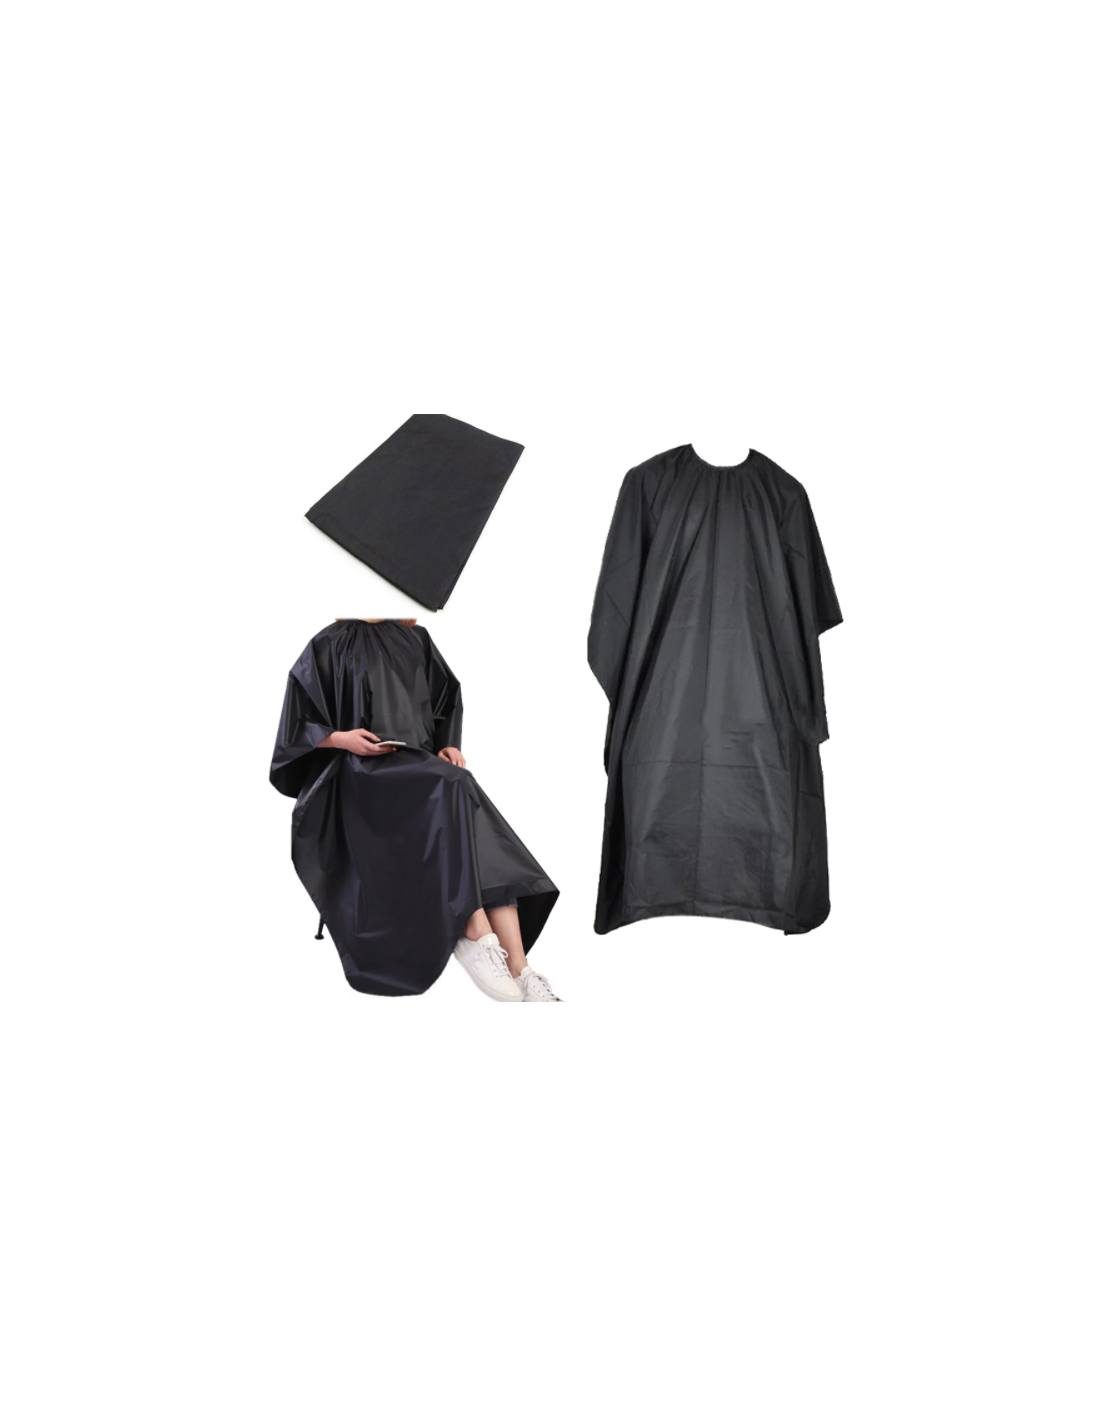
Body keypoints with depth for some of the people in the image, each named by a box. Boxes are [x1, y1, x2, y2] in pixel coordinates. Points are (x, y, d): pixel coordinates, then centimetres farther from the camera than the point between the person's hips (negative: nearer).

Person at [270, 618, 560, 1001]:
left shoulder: (415, 640, 16)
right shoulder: (329, 647, 4)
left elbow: (447, 701, 22)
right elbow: (297, 727, 3)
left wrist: (449, 745, 3)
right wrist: (342, 739, -16)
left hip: (420, 764, 4)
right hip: (363, 774, -4)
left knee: (485, 835, -26)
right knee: (452, 792, -35)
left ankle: (517, 967, -37)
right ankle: (477, 935, -36)